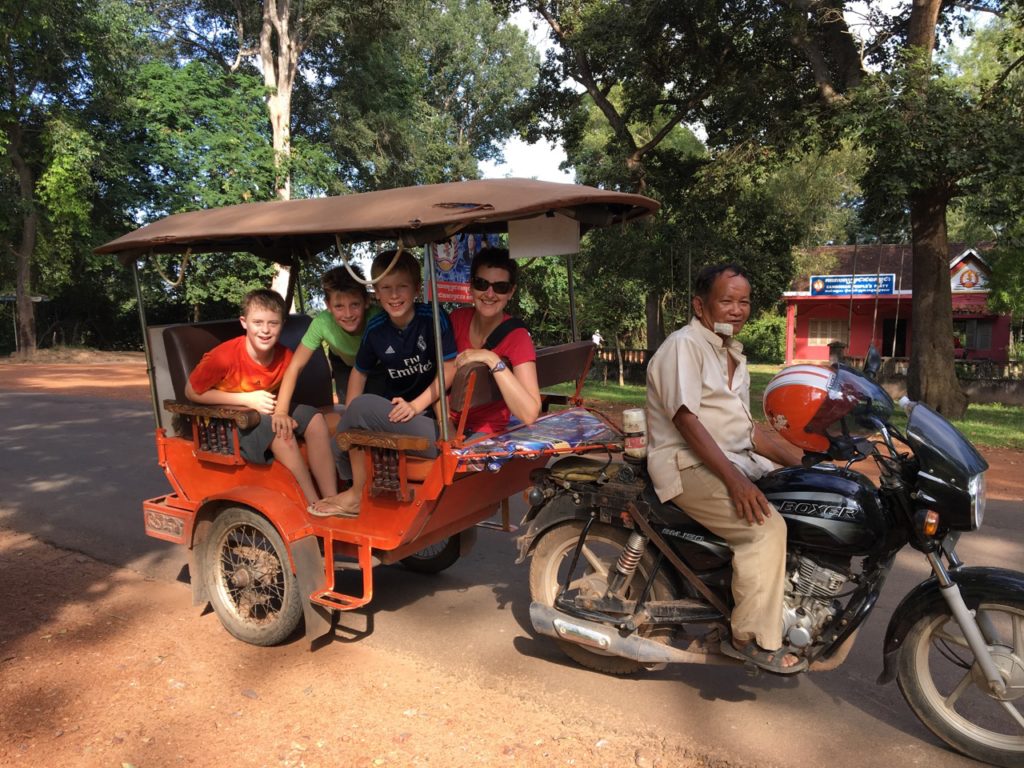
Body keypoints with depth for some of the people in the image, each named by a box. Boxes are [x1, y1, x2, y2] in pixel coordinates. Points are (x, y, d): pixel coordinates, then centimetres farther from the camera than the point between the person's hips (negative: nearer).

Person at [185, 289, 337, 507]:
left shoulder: (285, 356, -12)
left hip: (268, 413, 5)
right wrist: (247, 400, -23)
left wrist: (281, 411, -19)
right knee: (278, 430, -30)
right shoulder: (224, 356, -26)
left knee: (315, 419, -16)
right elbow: (192, 392, -15)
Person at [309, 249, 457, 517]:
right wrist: (350, 420, 2)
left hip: (433, 423, -6)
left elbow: (449, 369, -13)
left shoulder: (434, 319, -9)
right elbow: (360, 372, 14)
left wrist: (416, 405, -21)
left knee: (363, 405, -23)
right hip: (396, 416, 6)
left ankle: (357, 496, -5)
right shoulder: (376, 329, 5)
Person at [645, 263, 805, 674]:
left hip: (738, 458, 9)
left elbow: (747, 425, 17)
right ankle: (753, 638, -11)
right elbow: (687, 420, -20)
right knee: (766, 526, -25)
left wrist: (806, 462, 6)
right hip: (689, 466, -9)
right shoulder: (683, 345, -10)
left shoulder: (734, 354, 19)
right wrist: (734, 480, -27)